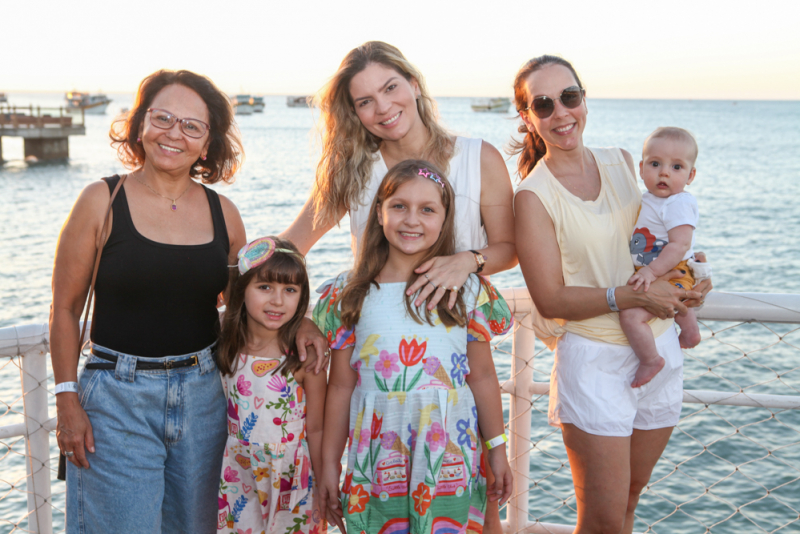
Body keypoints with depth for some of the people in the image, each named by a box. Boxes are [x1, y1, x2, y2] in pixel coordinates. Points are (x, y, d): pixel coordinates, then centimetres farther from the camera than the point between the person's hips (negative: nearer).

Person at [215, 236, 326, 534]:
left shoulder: (305, 357, -17)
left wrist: (324, 487, -3)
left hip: (291, 479, -2)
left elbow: (316, 430, -9)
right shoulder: (226, 346, -8)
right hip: (237, 476, 3)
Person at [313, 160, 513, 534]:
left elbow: (482, 376, 5)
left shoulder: (466, 290, 0)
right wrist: (329, 465, 7)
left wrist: (497, 450, 8)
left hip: (450, 462, 0)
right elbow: (341, 386, 4)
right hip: (376, 461, 0)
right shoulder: (350, 295, 0)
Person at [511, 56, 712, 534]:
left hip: (659, 349, 6)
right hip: (593, 357, -6)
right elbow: (551, 299, -15)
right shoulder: (534, 195, -12)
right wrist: (635, 296, -22)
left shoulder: (621, 162, 6)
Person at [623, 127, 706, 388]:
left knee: (631, 315, -25)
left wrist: (652, 271, -37)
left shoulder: (678, 204, -22)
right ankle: (690, 329, 62)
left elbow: (680, 245, -31)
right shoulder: (648, 199, 6)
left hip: (671, 274, -11)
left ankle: (650, 359, -7)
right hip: (649, 272, 11)